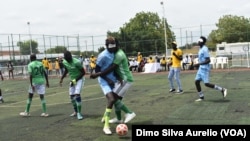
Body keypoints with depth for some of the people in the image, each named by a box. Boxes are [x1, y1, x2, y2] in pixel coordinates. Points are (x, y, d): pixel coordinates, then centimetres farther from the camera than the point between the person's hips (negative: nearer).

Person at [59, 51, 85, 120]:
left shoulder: (76, 62, -28)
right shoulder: (64, 62, -7)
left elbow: (83, 72, -20)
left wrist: (75, 80, -21)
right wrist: (62, 78, 10)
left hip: (79, 79, -7)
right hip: (72, 80, 7)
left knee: (77, 94, -19)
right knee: (72, 96, 7)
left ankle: (79, 113, -10)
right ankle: (76, 111, 25)